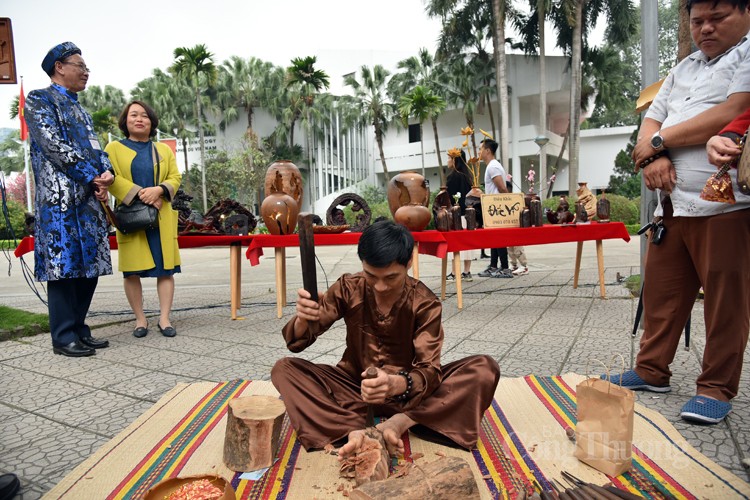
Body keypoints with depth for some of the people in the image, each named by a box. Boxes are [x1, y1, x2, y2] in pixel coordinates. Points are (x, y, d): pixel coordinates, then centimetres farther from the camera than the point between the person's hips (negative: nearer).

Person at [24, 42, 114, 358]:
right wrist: (93, 177, -13)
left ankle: (79, 329, 15)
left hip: (89, 198, 8)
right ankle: (64, 337, 1)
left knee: (90, 265, 6)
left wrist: (106, 174, -5)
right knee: (64, 264, -6)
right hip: (59, 197, -8)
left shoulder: (81, 110, 25)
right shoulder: (39, 100, 1)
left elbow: (96, 148, 16)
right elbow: (53, 144, -11)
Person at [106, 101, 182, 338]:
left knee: (165, 269, -2)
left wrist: (158, 190, -13)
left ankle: (164, 319, 3)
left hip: (161, 218, 2)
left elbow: (175, 177, 7)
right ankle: (140, 319, 10)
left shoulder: (164, 150, 17)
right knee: (132, 272, -1)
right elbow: (112, 179, -4)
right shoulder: (114, 148, 10)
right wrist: (140, 194, -16)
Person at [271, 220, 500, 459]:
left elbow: (429, 370, -23)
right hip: (355, 386, 2)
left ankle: (400, 422, -30)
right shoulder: (348, 289, -11)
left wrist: (396, 384, -46)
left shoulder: (425, 303, -15)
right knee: (284, 369, -21)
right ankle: (353, 430, -37)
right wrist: (303, 319, -36)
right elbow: (296, 342, -11)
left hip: (408, 390, -1)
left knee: (486, 368, -23)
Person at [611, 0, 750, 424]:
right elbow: (651, 121, 15)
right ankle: (653, 371, 22)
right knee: (661, 290, 10)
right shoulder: (684, 68, 22)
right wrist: (651, 156, -8)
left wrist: (658, 141, -5)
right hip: (673, 203, 7)